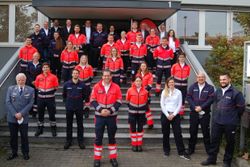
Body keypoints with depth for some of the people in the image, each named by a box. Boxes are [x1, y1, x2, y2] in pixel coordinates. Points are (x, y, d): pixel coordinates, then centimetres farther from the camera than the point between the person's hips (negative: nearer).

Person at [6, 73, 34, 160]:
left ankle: (25, 153, 20)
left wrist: (21, 113, -14)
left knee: (24, 136, 6)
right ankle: (14, 153, 23)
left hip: (23, 118, -1)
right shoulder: (10, 89, 3)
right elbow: (8, 102, -2)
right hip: (12, 117, 1)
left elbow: (30, 103, -4)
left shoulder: (30, 90, 0)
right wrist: (15, 114, -12)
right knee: (13, 136, 10)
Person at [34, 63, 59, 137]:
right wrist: (40, 90, 2)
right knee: (40, 114, 11)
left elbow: (56, 87, 3)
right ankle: (39, 129, 24)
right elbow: (36, 86, 15)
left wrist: (50, 91, -5)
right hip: (40, 98, 2)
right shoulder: (38, 77, 3)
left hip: (50, 98, -2)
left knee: (52, 114, 3)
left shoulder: (53, 77, -3)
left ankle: (53, 129, 16)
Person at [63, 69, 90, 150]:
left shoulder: (82, 85, -4)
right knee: (69, 125, 9)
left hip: (79, 107, -1)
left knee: (80, 125, 6)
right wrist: (66, 101, 9)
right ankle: (68, 141, 19)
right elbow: (64, 94, 13)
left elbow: (85, 94, 10)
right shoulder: (67, 84, -2)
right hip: (69, 107, 1)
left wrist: (81, 100, 7)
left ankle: (80, 141, 16)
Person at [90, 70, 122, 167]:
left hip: (112, 116, 0)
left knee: (112, 137, 11)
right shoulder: (96, 87, -2)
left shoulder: (116, 87, -2)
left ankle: (113, 158, 23)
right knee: (98, 138, 4)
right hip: (99, 116, 0)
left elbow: (119, 102, -1)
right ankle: (97, 158, 16)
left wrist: (110, 111, -13)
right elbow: (93, 100, -2)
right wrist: (100, 110, -15)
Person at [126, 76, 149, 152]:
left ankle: (139, 144, 18)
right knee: (133, 128, 4)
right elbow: (127, 100, 6)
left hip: (141, 112, 1)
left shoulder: (145, 91, -4)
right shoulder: (130, 90, -8)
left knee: (140, 128, 8)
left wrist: (144, 108, 7)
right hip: (132, 112, -1)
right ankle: (134, 144, 15)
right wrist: (130, 107, 7)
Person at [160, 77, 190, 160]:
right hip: (165, 114, 1)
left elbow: (179, 105, 0)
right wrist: (167, 115, -8)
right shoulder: (164, 92, 4)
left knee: (178, 133, -4)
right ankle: (166, 150, 22)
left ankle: (182, 152, -2)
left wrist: (173, 114, -9)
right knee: (166, 133, 8)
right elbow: (162, 105, 0)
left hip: (175, 115, -1)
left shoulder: (178, 92, 3)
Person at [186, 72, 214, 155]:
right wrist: (194, 107, -13)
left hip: (205, 113, -1)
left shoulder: (210, 88, 1)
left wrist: (201, 107, -16)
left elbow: (211, 99, -8)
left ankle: (208, 149, 15)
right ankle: (191, 149, 20)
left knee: (206, 132, 4)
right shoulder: (192, 87, 6)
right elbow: (188, 97, 0)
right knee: (193, 131, 9)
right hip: (194, 113, 2)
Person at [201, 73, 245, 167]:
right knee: (214, 140, 11)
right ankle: (211, 159, 24)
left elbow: (241, 107, -6)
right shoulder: (217, 91, 7)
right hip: (216, 121, 5)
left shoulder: (235, 93, -12)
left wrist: (234, 117, 4)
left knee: (230, 142, 9)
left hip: (230, 123, -5)